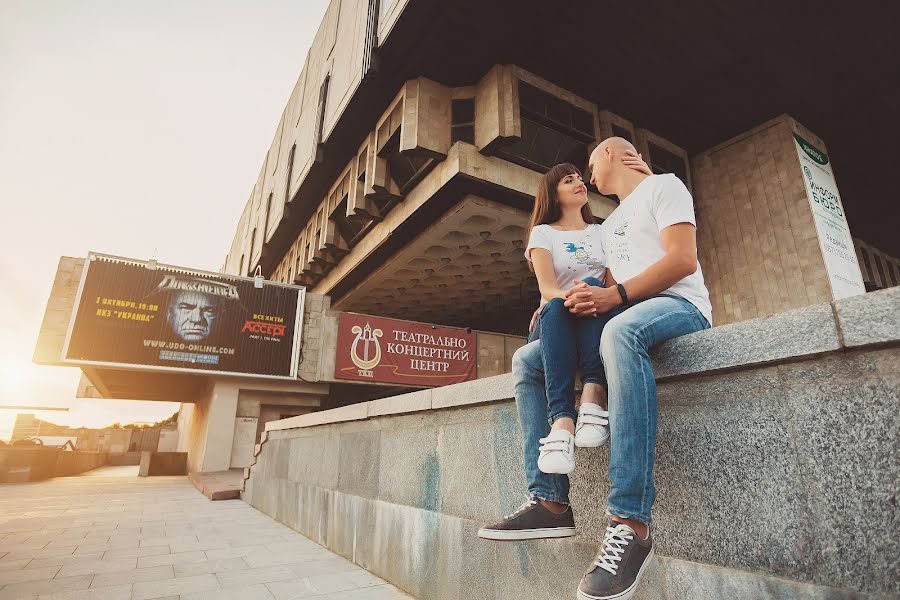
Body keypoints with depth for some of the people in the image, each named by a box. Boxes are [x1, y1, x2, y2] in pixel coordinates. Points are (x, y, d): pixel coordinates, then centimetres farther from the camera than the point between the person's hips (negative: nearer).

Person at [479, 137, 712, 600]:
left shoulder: (663, 185, 6)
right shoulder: (608, 227, 29)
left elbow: (683, 259, -10)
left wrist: (615, 296, -21)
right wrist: (590, 297, -3)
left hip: (679, 305, -8)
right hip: (622, 318, 8)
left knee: (620, 330, -44)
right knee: (527, 361, -6)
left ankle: (630, 523, -44)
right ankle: (551, 501, -14)